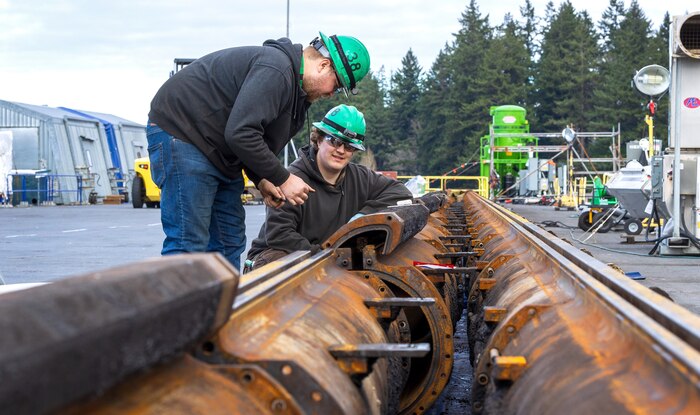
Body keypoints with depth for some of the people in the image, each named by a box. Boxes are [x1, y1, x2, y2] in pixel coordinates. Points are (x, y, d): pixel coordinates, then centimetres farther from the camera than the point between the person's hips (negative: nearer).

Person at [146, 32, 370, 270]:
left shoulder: (297, 91, 11)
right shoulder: (275, 70, -23)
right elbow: (240, 134, -30)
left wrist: (260, 179, 2)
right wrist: (283, 179, -21)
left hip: (219, 153, 11)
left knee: (229, 240, 10)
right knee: (188, 242, -14)